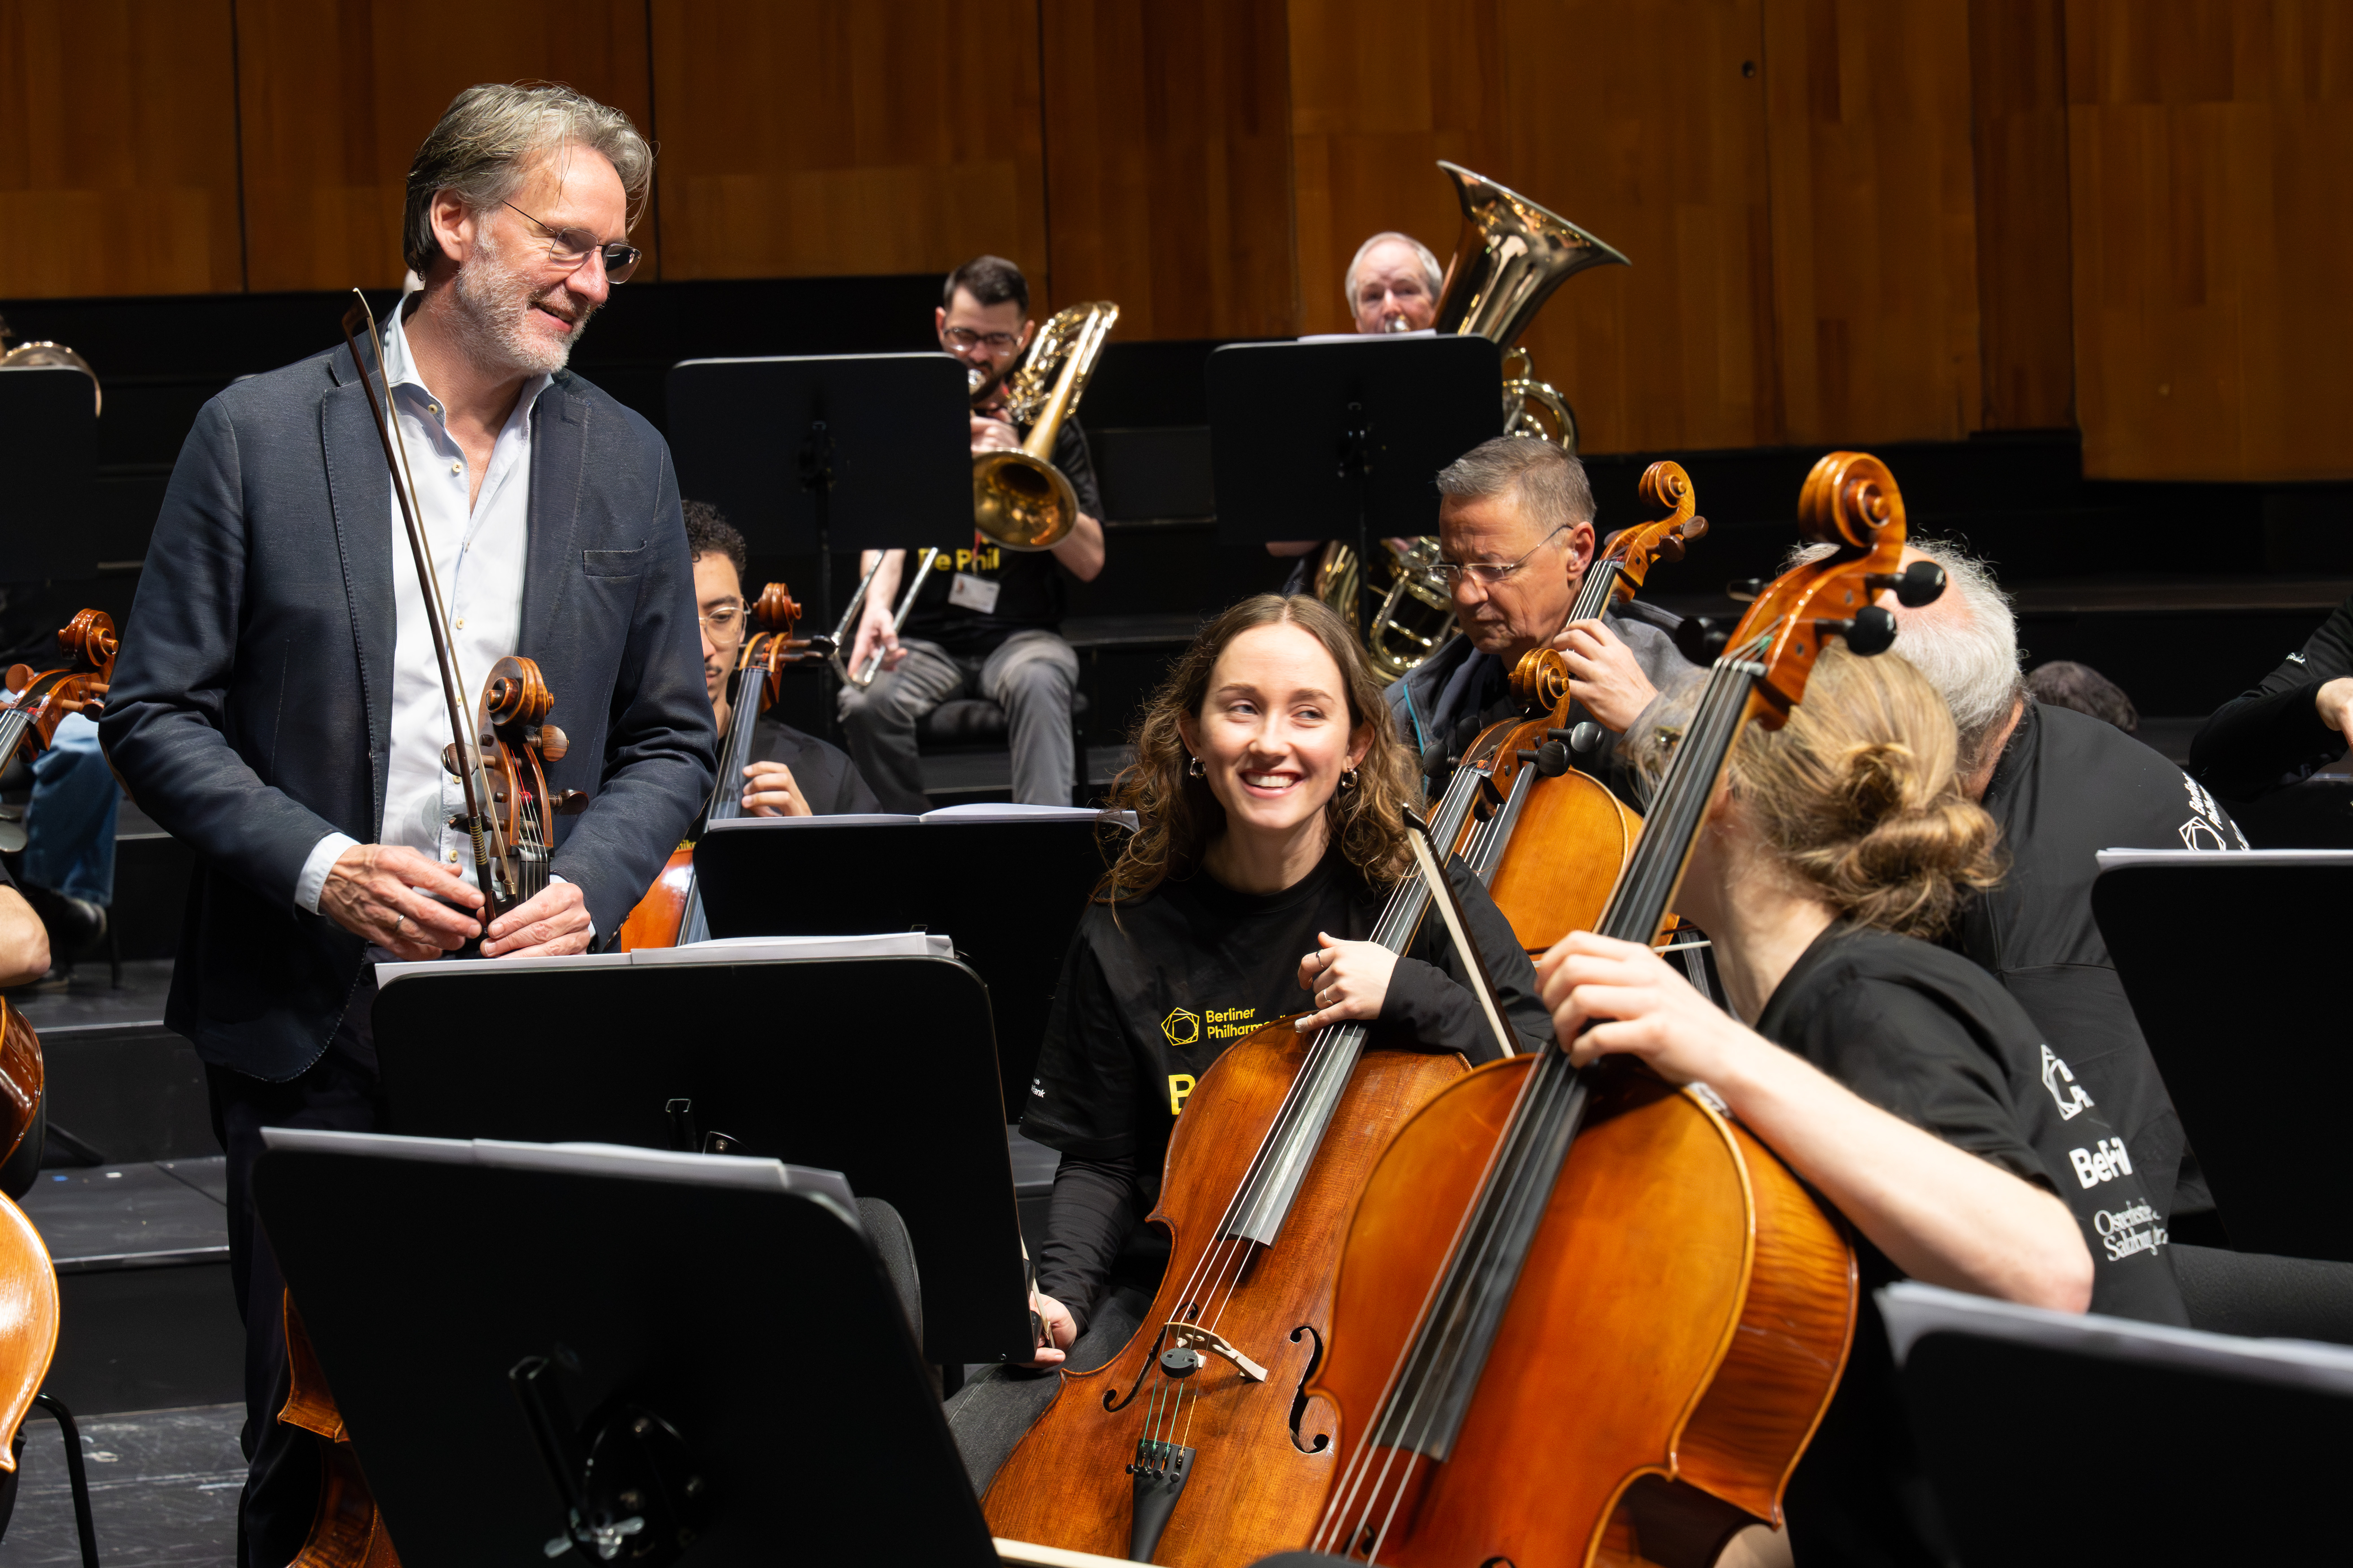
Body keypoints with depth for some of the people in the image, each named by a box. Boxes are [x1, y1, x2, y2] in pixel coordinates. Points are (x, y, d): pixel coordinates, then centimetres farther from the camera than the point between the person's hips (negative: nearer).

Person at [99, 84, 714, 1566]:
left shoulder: (625, 461, 8)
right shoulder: (260, 433, -1)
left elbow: (671, 737, 12)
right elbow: (158, 715, -1)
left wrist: (586, 888, -7)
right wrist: (318, 866, -15)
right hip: (311, 1033, -2)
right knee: (314, 1428, 3)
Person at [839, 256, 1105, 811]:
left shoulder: (1047, 426, 10)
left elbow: (1090, 561, 0)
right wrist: (877, 605, -27)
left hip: (1021, 634, -1)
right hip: (924, 636, 1)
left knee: (1037, 683, -37)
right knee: (865, 705, -32)